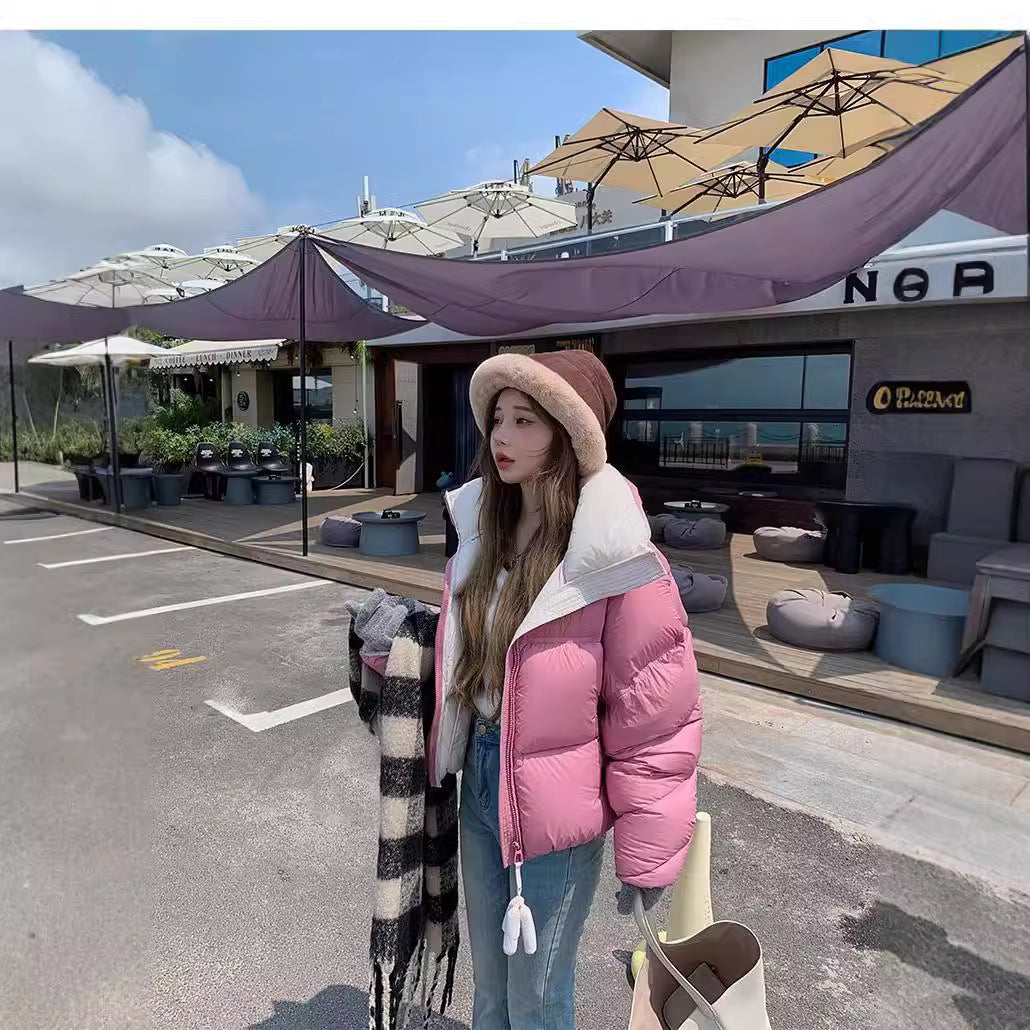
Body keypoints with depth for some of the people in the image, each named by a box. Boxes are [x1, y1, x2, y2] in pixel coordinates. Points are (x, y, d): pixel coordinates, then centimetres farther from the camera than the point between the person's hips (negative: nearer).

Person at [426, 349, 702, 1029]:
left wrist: (647, 853, -12)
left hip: (555, 807, -6)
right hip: (479, 783, 6)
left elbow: (656, 717, -17)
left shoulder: (615, 558, -21)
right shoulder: (483, 533, 0)